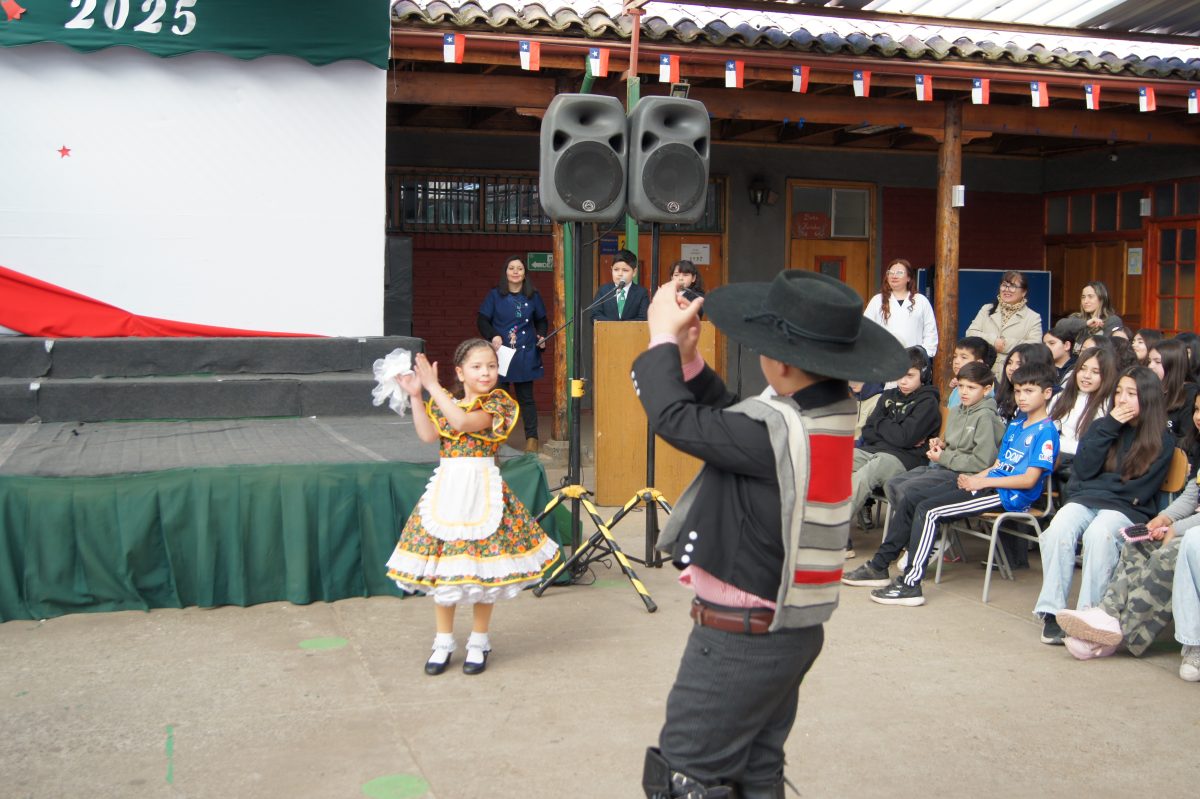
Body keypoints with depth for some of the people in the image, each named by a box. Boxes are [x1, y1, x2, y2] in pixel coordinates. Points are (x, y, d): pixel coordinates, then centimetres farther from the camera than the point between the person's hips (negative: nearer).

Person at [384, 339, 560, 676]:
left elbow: (463, 422, -21)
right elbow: (428, 434, -7)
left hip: (481, 490, -3)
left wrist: (433, 387, -18)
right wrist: (415, 396, -11)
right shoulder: (444, 403, 10)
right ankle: (443, 643, 19)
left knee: (482, 568, 2)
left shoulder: (497, 403, -4)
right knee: (440, 570, 5)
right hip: (447, 488, 3)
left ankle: (478, 644, 18)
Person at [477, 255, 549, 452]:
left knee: (526, 397, 3)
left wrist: (541, 336, 0)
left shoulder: (533, 296, 8)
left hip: (525, 355, 1)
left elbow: (541, 320, 18)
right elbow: (482, 320, 1)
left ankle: (531, 438, 7)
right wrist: (493, 336, -16)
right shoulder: (495, 295, 3)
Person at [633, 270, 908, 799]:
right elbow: (728, 421, 8)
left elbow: (675, 419, -17)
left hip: (739, 639, -9)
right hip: (795, 630, 9)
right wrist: (687, 357, 2)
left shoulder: (775, 430, -26)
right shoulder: (837, 410, 0)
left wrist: (663, 338, -4)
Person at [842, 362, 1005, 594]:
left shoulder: (986, 418, -8)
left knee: (909, 494, -25)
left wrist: (944, 457, -10)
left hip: (961, 476, -10)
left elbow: (982, 461, -15)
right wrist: (940, 444, 8)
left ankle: (879, 566, -22)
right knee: (893, 485, -10)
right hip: (941, 468, 10)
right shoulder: (956, 412, 19)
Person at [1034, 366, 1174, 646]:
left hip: (1127, 510, -3)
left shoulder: (1162, 440, 6)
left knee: (1098, 535, -37)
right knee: (1059, 529, -31)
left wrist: (1098, 485, 1)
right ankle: (1052, 613, -30)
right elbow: (1083, 470, 3)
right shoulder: (1101, 426, 17)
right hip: (1085, 501, 3)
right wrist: (1109, 428, -1)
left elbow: (1141, 490, -2)